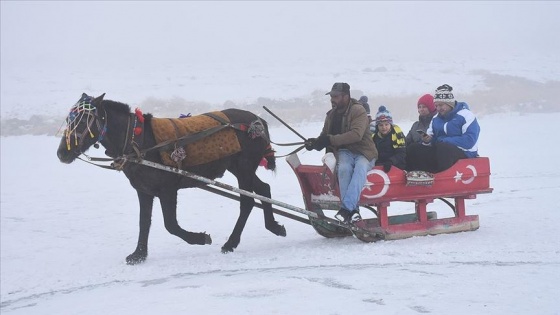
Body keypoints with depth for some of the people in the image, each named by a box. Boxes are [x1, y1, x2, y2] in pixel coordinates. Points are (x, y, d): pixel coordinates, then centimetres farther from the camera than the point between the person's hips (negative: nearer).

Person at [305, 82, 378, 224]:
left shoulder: (358, 110, -8)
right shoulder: (331, 115, 13)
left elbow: (356, 134, -24)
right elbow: (325, 136, 15)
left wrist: (331, 139, -28)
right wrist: (315, 142, -10)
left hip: (363, 153, -4)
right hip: (344, 152, 4)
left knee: (360, 168, -37)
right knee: (343, 168, -32)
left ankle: (346, 208, -45)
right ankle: (353, 210, -35)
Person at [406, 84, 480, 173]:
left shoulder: (465, 115, -6)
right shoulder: (436, 119, 17)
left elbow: (469, 140, -18)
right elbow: (433, 141, 17)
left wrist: (444, 141, -19)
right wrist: (427, 140, -9)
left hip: (463, 153, -7)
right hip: (440, 152, 7)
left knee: (442, 148, -38)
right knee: (412, 149, -9)